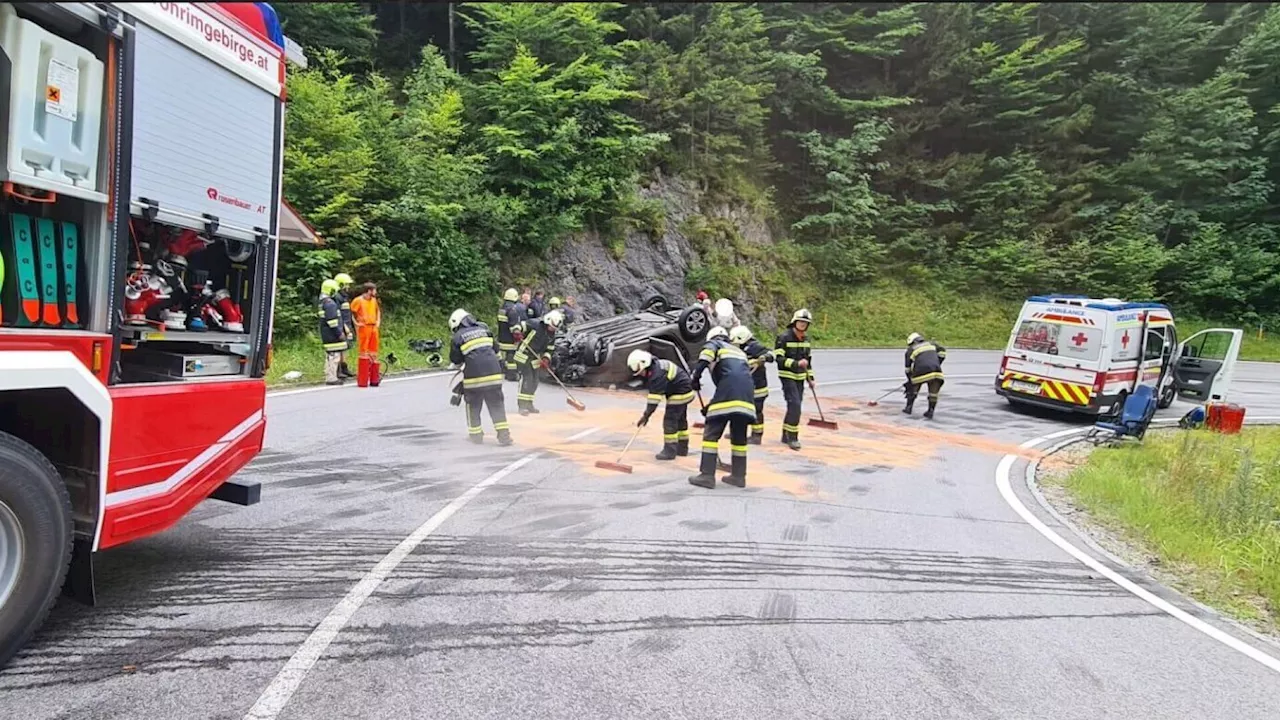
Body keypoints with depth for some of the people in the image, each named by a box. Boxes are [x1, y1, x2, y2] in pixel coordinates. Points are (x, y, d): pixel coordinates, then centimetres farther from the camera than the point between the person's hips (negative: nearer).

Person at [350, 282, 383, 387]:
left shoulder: (374, 300, 11)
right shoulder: (358, 301, -10)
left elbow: (378, 311, 27)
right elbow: (351, 312, -10)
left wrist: (378, 321, 17)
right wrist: (356, 323, -11)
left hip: (374, 328, 7)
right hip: (364, 328, -7)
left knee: (373, 354, 10)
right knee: (364, 354, -3)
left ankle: (374, 379, 17)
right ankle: (362, 381, 1)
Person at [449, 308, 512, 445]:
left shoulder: (458, 336, 3)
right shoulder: (484, 329, 14)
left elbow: (455, 359, 9)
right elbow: (495, 348, 20)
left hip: (474, 375, -3)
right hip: (494, 372, 3)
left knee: (473, 405, 15)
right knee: (496, 404, 8)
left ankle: (475, 434, 21)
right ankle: (504, 435, 1)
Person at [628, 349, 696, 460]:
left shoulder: (657, 374, -28)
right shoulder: (652, 368, 3)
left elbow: (655, 396, -29)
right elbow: (654, 392, 14)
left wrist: (646, 415, -27)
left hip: (680, 393, -11)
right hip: (683, 391, 11)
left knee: (670, 420, -10)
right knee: (680, 420, 18)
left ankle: (670, 451, -6)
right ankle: (682, 448, 29)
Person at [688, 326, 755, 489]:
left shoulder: (714, 344, 20)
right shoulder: (739, 351, 37)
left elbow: (707, 353, -5)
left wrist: (696, 376, -8)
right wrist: (713, 404, 35)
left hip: (728, 390, -6)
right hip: (747, 393, 6)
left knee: (712, 432, -2)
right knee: (739, 435, 16)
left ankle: (707, 475, -8)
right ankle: (738, 475, 19)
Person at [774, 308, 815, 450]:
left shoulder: (806, 340, 9)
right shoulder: (784, 338, -13)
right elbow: (778, 359, -18)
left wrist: (810, 377, 17)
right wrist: (796, 363, -27)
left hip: (800, 377, 7)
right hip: (787, 376, -7)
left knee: (795, 406, 10)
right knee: (794, 404, -16)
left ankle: (786, 436, 22)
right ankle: (792, 438, -10)